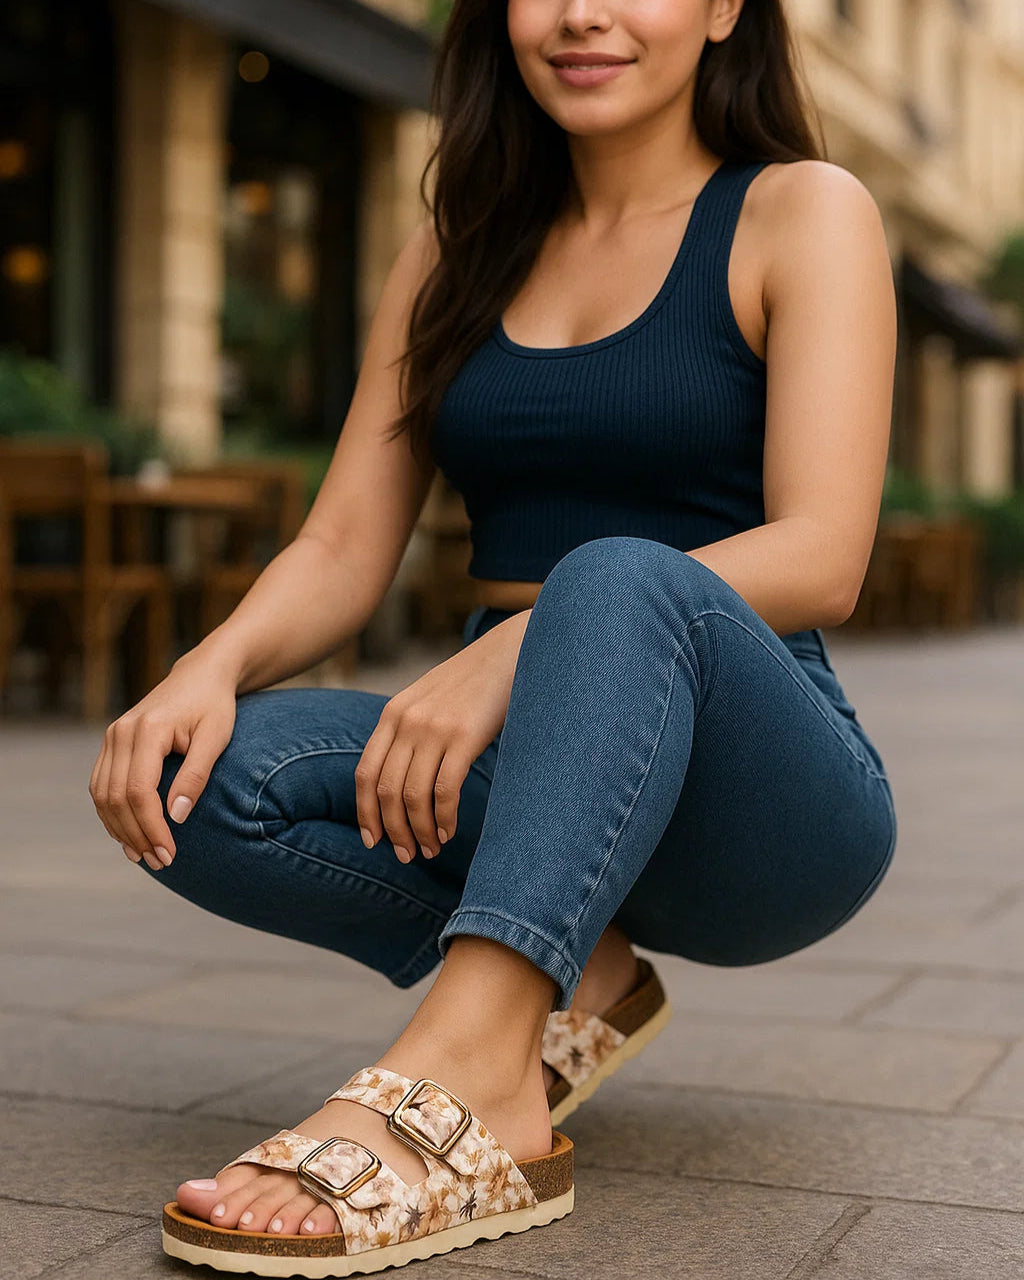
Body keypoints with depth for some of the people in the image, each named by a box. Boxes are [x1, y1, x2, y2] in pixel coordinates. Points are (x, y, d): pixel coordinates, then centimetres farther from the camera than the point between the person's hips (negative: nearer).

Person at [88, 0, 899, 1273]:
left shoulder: (804, 213, 0)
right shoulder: (454, 256, 14)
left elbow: (820, 559, -14)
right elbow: (342, 553, 7)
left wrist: (512, 649, -28)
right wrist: (211, 664, -16)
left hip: (758, 797, -4)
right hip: (516, 780, 5)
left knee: (623, 582, -36)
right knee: (200, 781, -22)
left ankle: (461, 1081, -45)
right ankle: (567, 983, -6)